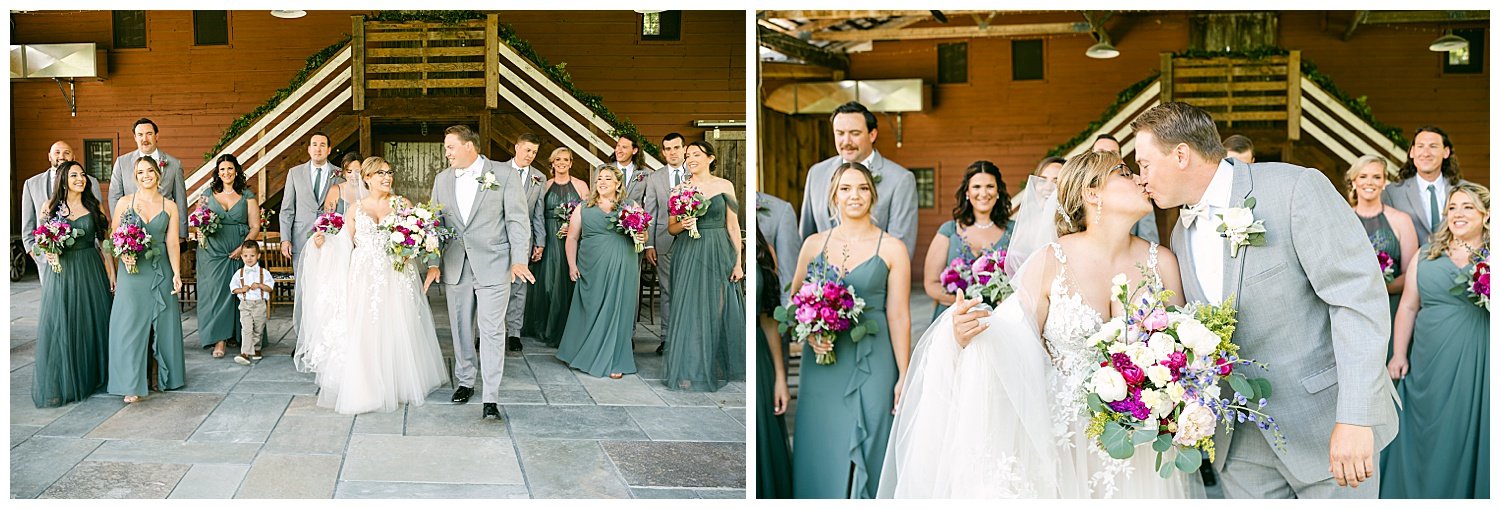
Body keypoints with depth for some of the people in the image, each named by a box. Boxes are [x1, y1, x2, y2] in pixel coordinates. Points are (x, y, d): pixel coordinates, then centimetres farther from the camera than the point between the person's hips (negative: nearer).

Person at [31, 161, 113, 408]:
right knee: (60, 326, 0)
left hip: (91, 271, 1)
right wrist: (48, 252, -12)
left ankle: (94, 376, 22)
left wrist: (111, 271, 2)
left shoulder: (94, 206, 4)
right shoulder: (50, 206, 2)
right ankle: (60, 385, 8)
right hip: (62, 271, -1)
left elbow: (104, 241, 5)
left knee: (93, 323, 7)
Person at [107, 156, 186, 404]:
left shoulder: (170, 206, 5)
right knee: (131, 323, -4)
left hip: (161, 270, 1)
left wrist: (177, 274, -7)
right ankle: (133, 385, -1)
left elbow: (172, 243, 1)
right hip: (132, 269, -1)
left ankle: (159, 376, 18)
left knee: (161, 323, 5)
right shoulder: (124, 202, 3)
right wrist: (123, 254, -14)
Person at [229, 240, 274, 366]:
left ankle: (256, 349, 32)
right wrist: (241, 289, -12)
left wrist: (259, 285, -16)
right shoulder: (239, 273, 4)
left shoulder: (263, 272, 1)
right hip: (245, 305, -1)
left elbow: (270, 287, 0)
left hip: (259, 304, 1)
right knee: (247, 329, -13)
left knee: (258, 329, 12)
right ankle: (245, 353, -19)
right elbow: (233, 287, 8)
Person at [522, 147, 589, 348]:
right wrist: (538, 241, -4)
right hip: (549, 239, 1)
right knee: (547, 282, 3)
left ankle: (562, 332, 6)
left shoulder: (580, 186, 5)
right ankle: (544, 328, 15)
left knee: (567, 283, -2)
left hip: (572, 239, -1)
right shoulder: (545, 186, 9)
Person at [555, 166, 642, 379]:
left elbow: (642, 236, 14)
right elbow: (572, 238, 9)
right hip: (592, 270, 0)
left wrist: (641, 237, -9)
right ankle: (581, 354, 21)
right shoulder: (583, 209, 10)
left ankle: (613, 362, 8)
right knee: (589, 311, 4)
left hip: (621, 269, 0)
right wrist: (572, 265, 1)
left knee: (616, 311, 0)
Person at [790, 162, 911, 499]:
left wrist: (903, 376, -5)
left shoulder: (892, 249, -2)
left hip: (871, 364, -2)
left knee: (865, 450, 3)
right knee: (821, 449, 6)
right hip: (821, 364, 3)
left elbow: (899, 316, -3)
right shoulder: (814, 244, 6)